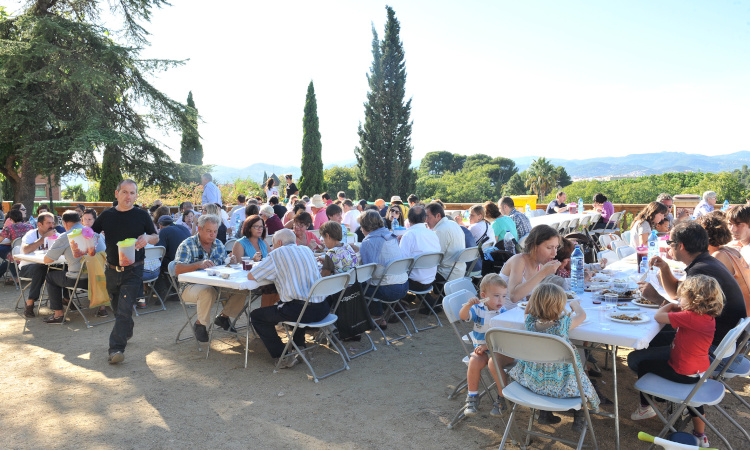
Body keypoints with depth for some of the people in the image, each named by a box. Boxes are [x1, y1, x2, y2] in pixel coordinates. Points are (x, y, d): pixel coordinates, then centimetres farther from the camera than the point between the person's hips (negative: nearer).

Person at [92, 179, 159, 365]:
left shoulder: (142, 215, -2)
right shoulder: (107, 215, 4)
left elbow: (156, 237, 4)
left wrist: (147, 238, -18)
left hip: (133, 270, -4)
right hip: (112, 269, 4)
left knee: (125, 309, -12)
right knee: (116, 306, 18)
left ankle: (116, 348, -12)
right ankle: (126, 331, 43)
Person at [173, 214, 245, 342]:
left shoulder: (219, 244, 11)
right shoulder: (187, 245, -7)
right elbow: (178, 269, -18)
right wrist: (199, 264, -33)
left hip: (216, 285, 5)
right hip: (191, 286, -5)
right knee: (208, 292, -39)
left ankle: (223, 316, 9)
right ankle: (200, 324, -10)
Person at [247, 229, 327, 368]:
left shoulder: (277, 254, -2)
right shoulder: (306, 250, 16)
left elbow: (250, 276, 3)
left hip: (301, 311, -7)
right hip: (322, 309, 7)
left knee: (256, 316, 12)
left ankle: (282, 356, 7)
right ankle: (300, 347, 32)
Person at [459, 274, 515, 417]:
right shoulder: (478, 309, 0)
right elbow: (462, 316, -14)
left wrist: (487, 345, -17)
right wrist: (468, 305, -32)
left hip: (501, 349, -2)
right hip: (481, 348, 2)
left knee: (493, 363, -31)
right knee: (474, 361, -26)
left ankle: (503, 398, -8)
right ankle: (472, 396, -4)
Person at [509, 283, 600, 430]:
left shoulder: (529, 322, -13)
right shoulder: (562, 324, -23)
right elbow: (582, 314, -2)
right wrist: (574, 303, 19)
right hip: (558, 383, -4)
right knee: (580, 379, 22)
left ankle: (544, 413, 39)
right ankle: (578, 419, 35)